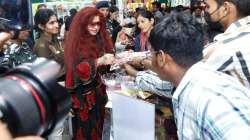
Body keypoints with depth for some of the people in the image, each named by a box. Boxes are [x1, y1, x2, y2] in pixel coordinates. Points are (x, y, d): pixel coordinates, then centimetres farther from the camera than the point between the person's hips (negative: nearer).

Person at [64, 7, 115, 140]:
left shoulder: (101, 39, 3)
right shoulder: (75, 43, -13)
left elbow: (104, 67, 9)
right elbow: (79, 69, -22)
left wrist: (115, 60, -11)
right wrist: (100, 61, -34)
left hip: (98, 90, 5)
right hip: (82, 94, -5)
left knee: (98, 127, 13)